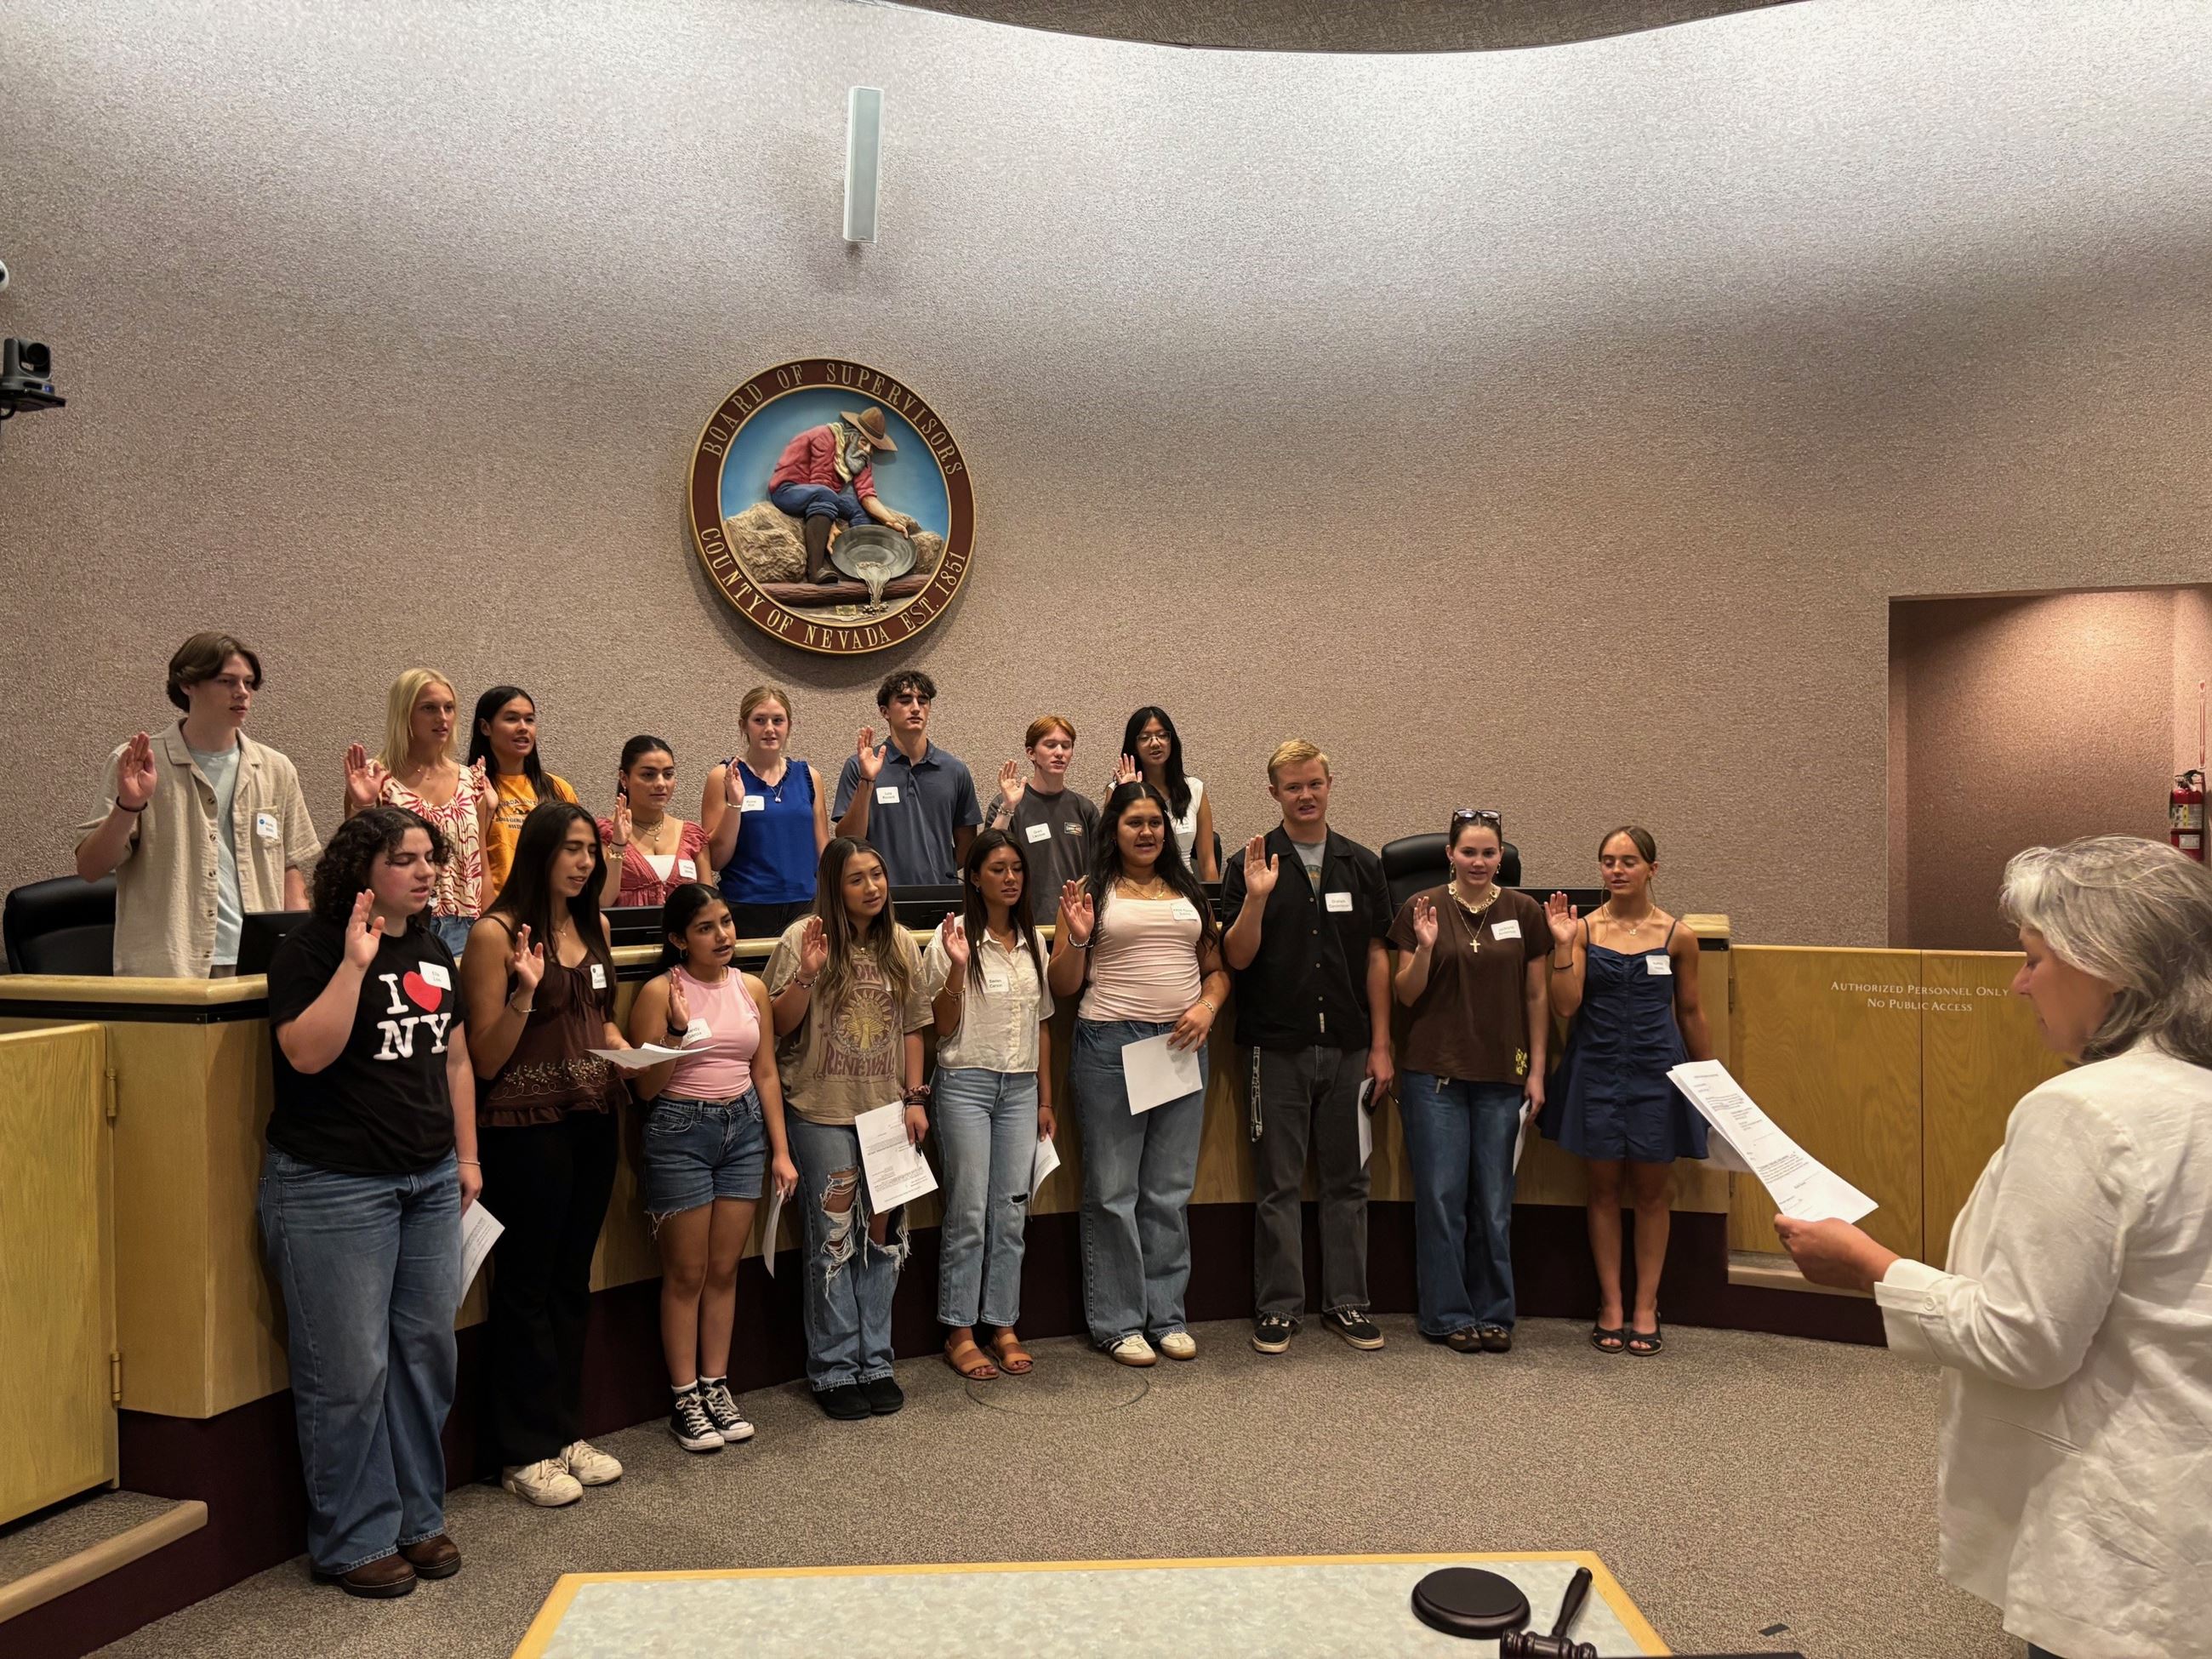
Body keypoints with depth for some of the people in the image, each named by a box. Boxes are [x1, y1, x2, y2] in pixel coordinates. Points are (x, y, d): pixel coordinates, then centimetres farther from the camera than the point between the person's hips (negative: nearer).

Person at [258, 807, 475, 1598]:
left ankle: (419, 1518, 24)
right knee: (349, 1369, 0)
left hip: (429, 1182, 7)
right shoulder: (312, 947, -8)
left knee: (428, 1353, 10)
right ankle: (353, 1541, 15)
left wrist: (466, 1156, 15)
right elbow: (307, 1052, -21)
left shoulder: (433, 952, 12)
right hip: (333, 1186, -6)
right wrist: (355, 963, -25)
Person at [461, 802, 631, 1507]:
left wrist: (631, 1054, 4)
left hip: (591, 1119, 6)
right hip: (524, 1126, -6)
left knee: (572, 1279, 15)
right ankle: (524, 1453, 16)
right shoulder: (497, 933, -10)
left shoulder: (594, 926, 10)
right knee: (526, 1287, 4)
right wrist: (523, 994, -26)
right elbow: (486, 1058, -11)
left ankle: (566, 1432, 27)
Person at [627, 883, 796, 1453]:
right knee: (686, 1274, 4)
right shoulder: (660, 992, -9)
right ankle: (685, 1398, 15)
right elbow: (645, 1088, -8)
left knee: (724, 1270, 10)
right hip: (680, 1132, -4)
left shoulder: (751, 988, 5)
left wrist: (781, 1151, 7)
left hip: (744, 1128, 4)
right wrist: (677, 1033, -23)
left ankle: (716, 1386, 21)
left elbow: (765, 1074, 9)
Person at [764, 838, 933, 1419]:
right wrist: (807, 974, -22)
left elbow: (912, 1026, 11)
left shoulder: (900, 943, 6)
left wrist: (915, 1098, 5)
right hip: (822, 1114, -3)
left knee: (884, 1235, 8)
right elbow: (780, 1026, -7)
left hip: (886, 1111, 4)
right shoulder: (803, 939, -6)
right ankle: (834, 1370, 15)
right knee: (834, 1240, 3)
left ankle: (875, 1362, 21)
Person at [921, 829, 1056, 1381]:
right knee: (968, 1212, -1)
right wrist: (957, 967, -22)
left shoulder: (1032, 941, 9)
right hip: (966, 1084, -5)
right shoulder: (954, 937, -7)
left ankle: (1004, 1325, 18)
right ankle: (959, 1332, 10)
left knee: (1012, 1211, 7)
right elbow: (944, 1027, -7)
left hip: (1020, 1087, 5)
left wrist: (1045, 1099, 12)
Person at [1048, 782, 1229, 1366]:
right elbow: (1061, 986, 2)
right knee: (1113, 1191, 2)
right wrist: (1077, 939, -15)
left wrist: (1207, 1006, -3)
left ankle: (1166, 1313, 21)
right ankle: (1117, 1321, 12)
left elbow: (1218, 969, 17)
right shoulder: (1090, 891, 2)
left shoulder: (1189, 892, 14)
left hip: (1182, 1046, 4)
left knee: (1171, 1191, 10)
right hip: (1110, 1045, -4)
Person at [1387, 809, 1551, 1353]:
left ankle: (1493, 1313, 20)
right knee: (1441, 1196, 1)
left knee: (1494, 1201, 7)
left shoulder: (1524, 912, 4)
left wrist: (1537, 1070, 4)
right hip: (1434, 1073, -1)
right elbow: (1406, 994, 0)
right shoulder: (1422, 908, -1)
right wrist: (1424, 948, -18)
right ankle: (1448, 1315, 14)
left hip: (1502, 1075, 2)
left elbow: (1537, 996, 8)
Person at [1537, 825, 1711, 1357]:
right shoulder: (1583, 928, -2)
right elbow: (1565, 1006, -8)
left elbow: (1690, 1013, 9)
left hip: (1656, 1072, 0)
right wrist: (1563, 946, -17)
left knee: (1652, 1190, 6)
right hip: (1596, 1070, 0)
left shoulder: (1678, 936, 0)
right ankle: (1610, 1307, 17)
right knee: (1604, 1187, 7)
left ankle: (1646, 1309, 17)